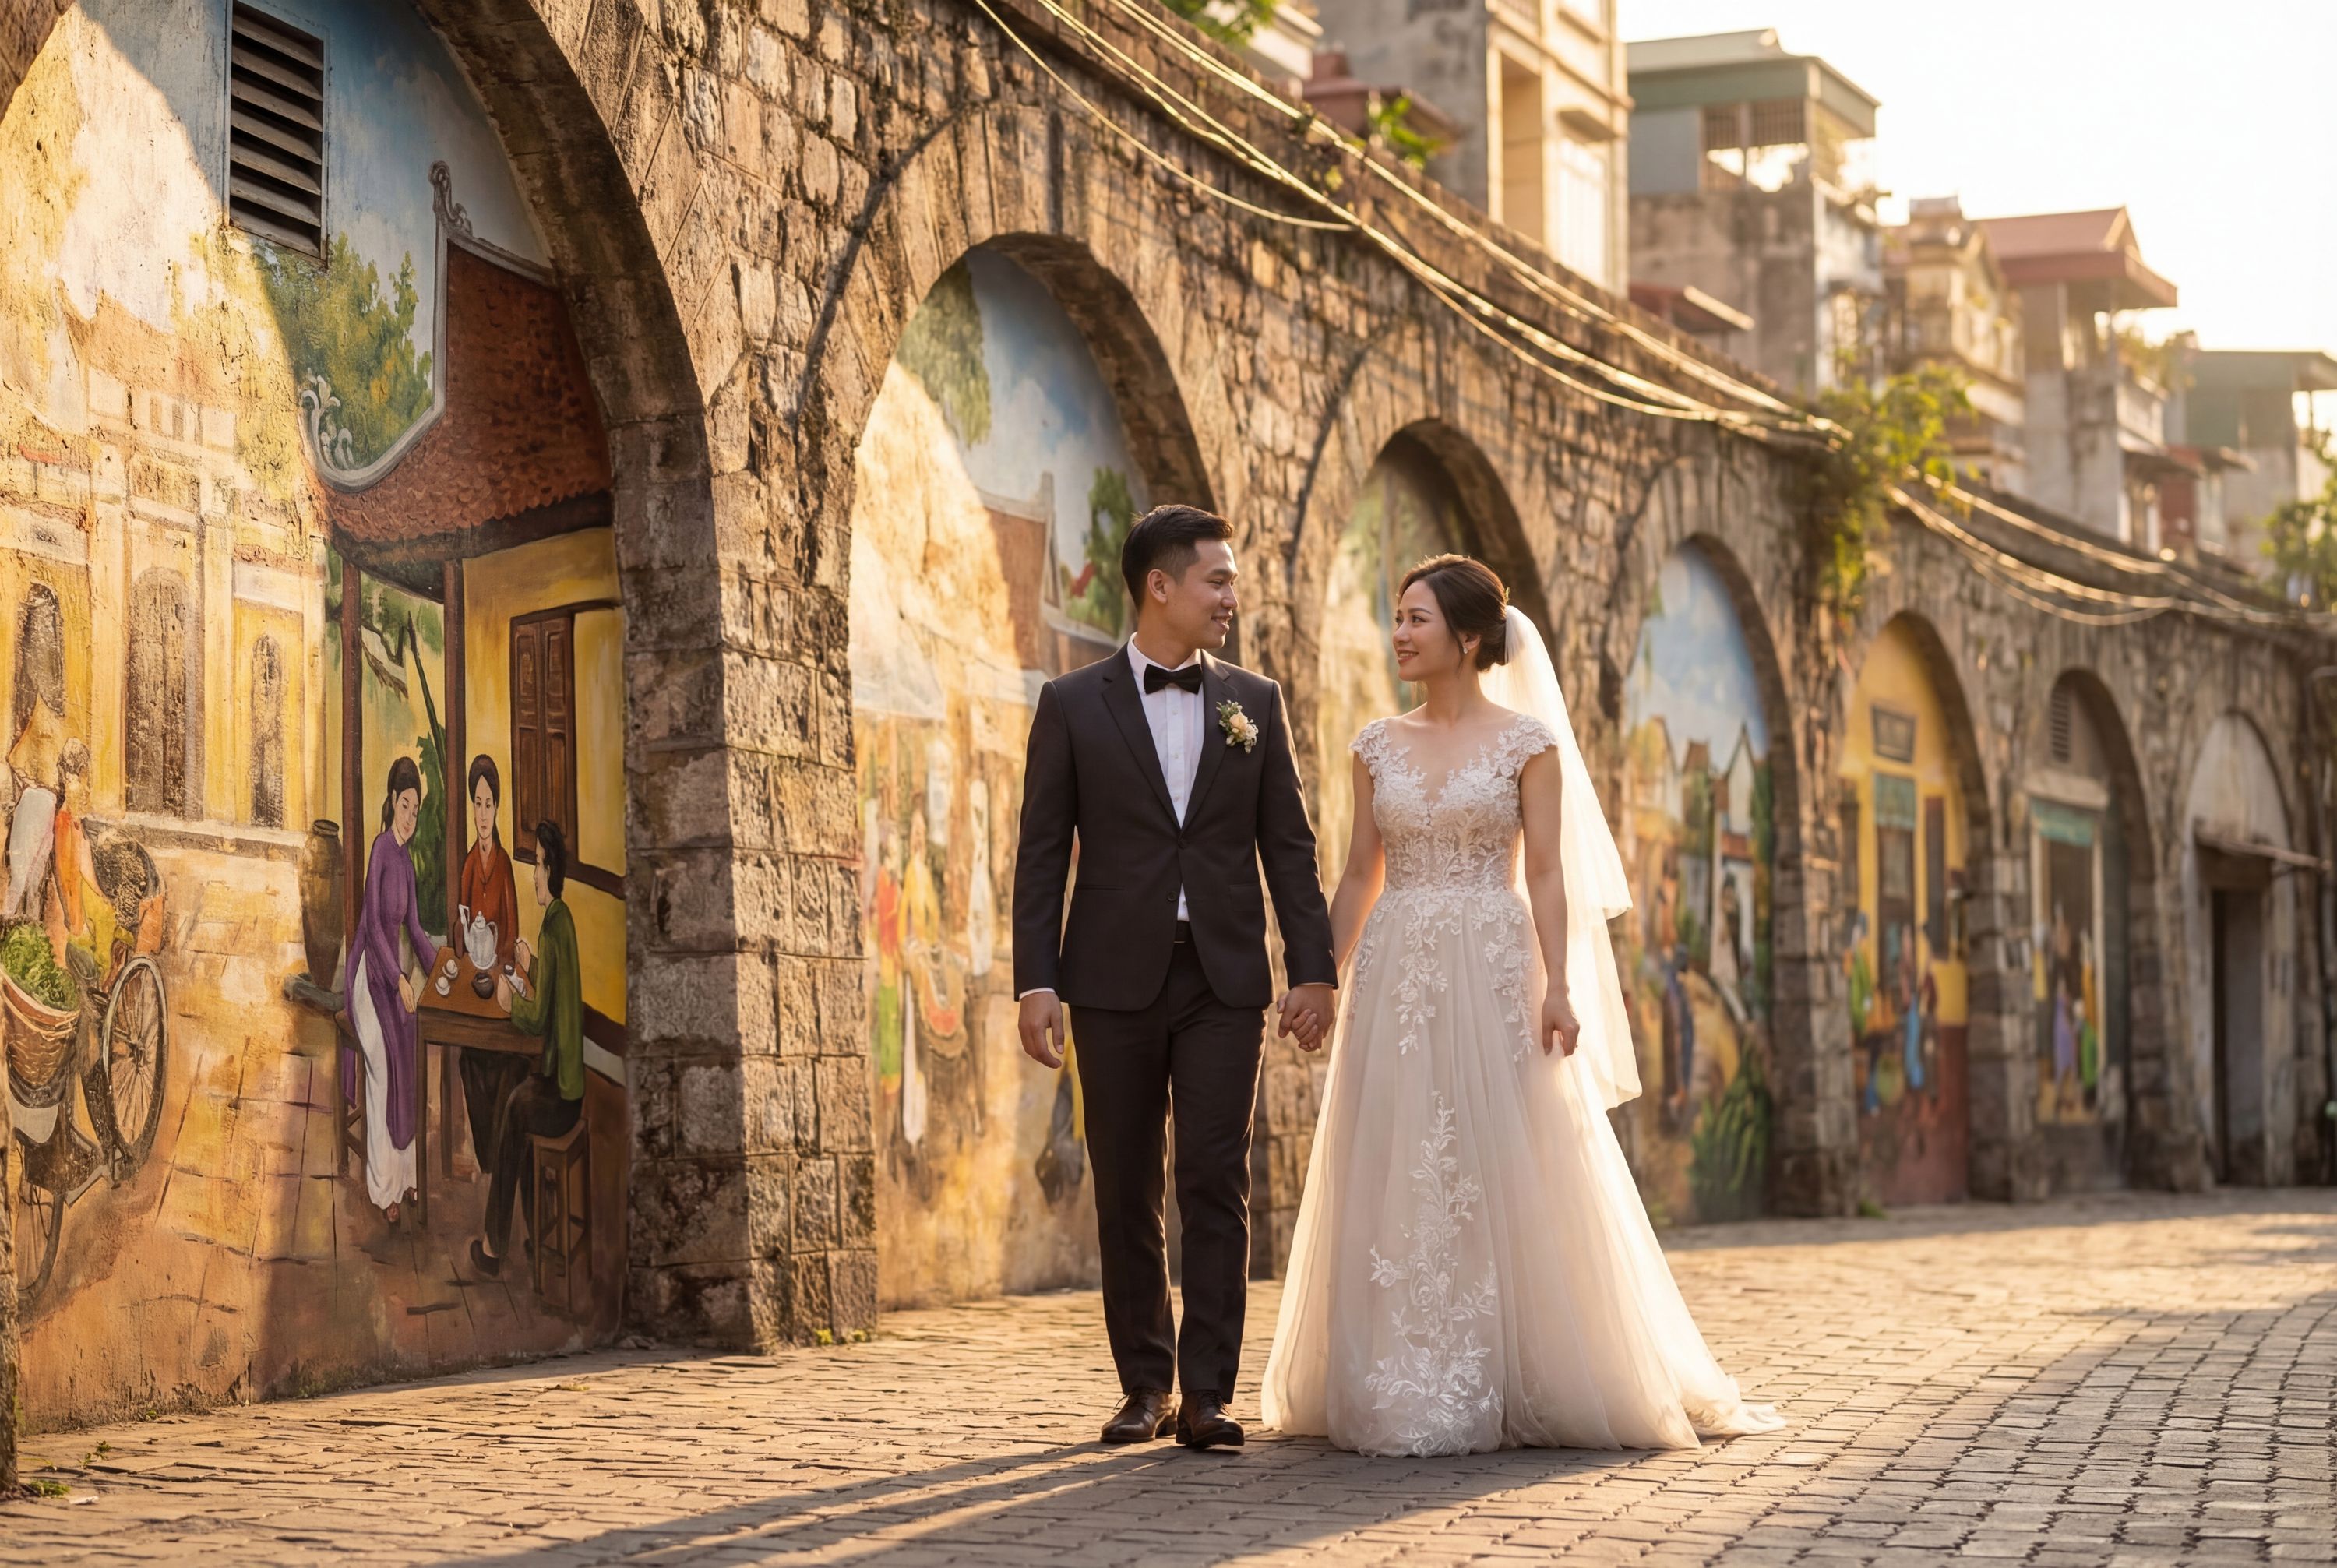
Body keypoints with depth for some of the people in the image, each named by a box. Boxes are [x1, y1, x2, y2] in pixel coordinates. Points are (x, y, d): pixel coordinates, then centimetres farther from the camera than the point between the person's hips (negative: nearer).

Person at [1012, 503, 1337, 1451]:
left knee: (1215, 1185, -5)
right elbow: (1042, 854, 1)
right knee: (1126, 1193, 5)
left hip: (1224, 981, 1)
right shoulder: (1072, 705, 3)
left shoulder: (1255, 704, 9)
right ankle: (1145, 1387, 16)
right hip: (1116, 981, 0)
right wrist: (1036, 981, -7)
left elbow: (1289, 846, 8)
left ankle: (1207, 1396, -3)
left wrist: (1314, 969, 0)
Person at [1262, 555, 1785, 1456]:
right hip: (1394, 976, 4)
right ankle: (1401, 1391, 10)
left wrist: (1559, 988, -13)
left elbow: (1546, 874, -5)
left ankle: (1508, 1388, 6)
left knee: (1504, 1179, -3)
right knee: (1394, 1184, 3)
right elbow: (1360, 877, 12)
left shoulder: (1527, 741, 0)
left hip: (1491, 975, -4)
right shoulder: (1379, 746, 11)